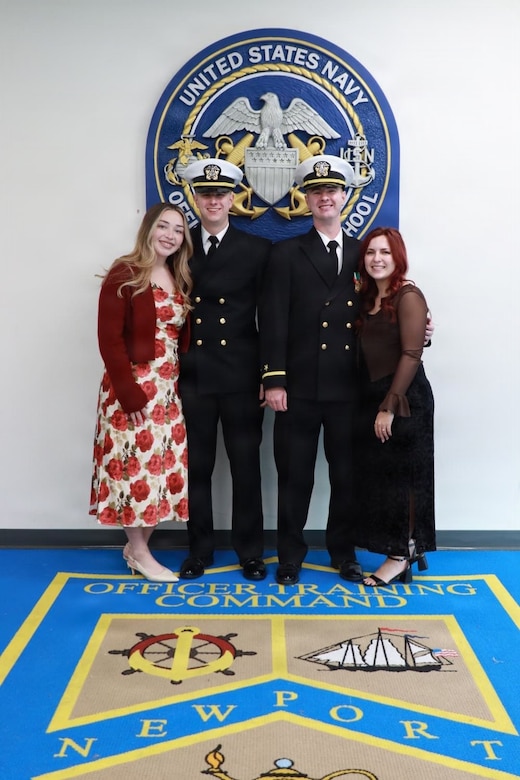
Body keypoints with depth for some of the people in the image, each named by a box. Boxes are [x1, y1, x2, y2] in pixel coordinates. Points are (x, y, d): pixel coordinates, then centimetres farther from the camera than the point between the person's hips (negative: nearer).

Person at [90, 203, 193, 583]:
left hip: (170, 389, 7)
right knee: (136, 464, 1)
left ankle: (137, 545, 25)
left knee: (165, 465, 8)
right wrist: (129, 393, -17)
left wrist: (182, 383, 1)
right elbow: (109, 338, -13)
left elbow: (183, 337, 12)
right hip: (133, 387, -6)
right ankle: (139, 551, 17)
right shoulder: (124, 275, -7)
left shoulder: (180, 279, 12)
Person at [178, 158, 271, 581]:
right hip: (192, 376, 2)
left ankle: (250, 550, 23)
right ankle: (200, 549, 25)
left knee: (246, 466, 8)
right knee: (196, 466, 9)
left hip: (241, 375, -1)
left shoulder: (257, 249, 1)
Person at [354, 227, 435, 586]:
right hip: (372, 396, 8)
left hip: (403, 399, -8)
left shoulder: (408, 296, -12)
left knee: (399, 475, 1)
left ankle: (401, 556, 15)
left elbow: (411, 355, -17)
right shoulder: (368, 296, 12)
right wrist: (377, 404, -1)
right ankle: (409, 550, 25)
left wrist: (389, 406, -19)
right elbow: (366, 350, 8)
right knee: (379, 474, 12)